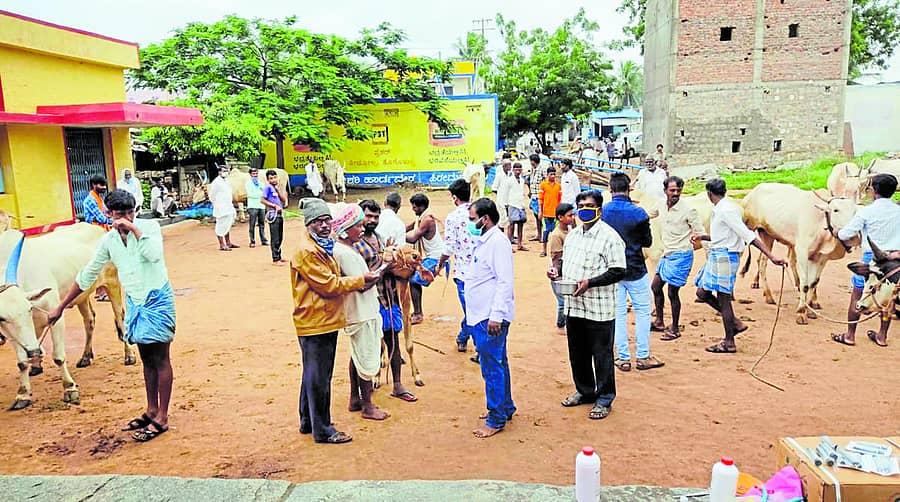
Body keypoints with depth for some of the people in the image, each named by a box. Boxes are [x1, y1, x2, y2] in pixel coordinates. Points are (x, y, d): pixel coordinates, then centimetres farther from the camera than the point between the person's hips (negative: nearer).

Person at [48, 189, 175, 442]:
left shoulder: (149, 227, -9)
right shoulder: (108, 240, 4)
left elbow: (154, 254, -29)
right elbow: (87, 275, 12)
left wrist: (134, 229, -23)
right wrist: (60, 307, 14)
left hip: (158, 300, -5)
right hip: (134, 303, 5)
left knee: (160, 360, 1)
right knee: (147, 360, 15)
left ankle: (161, 419, 9)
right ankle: (151, 411, 28)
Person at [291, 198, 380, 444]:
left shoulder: (324, 247, 14)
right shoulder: (306, 252, -18)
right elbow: (328, 285, -20)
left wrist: (357, 284, 5)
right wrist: (360, 280, -13)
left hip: (327, 320, 10)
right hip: (315, 323, -10)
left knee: (314, 375, 19)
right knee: (318, 378, 1)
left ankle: (308, 422, 33)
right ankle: (322, 430, 12)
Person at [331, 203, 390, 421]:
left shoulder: (347, 248, 10)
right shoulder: (344, 253, -22)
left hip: (362, 311, 10)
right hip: (361, 314, -10)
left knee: (358, 355, 19)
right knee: (367, 359, 1)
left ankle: (355, 399, 32)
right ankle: (368, 406, 14)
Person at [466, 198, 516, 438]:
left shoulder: (497, 242, -16)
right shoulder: (483, 241, 15)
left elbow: (505, 282, -21)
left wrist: (496, 316, -24)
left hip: (491, 317, -10)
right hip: (480, 315, 10)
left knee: (493, 368, -2)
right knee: (497, 364, 19)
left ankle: (496, 419, 8)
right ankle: (505, 407, 32)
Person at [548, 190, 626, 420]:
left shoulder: (609, 236, -12)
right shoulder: (573, 234, 12)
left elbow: (618, 272, -15)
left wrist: (589, 283, -23)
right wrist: (558, 271, 3)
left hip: (599, 308, -7)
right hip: (573, 305, 7)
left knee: (602, 355, 5)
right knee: (577, 353, 18)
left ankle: (604, 399, 21)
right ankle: (584, 391, 36)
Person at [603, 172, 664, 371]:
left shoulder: (602, 212, -6)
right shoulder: (638, 213, -14)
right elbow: (647, 242, -3)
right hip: (635, 270, -3)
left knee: (618, 313, 10)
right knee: (642, 311, 11)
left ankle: (623, 358, 15)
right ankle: (643, 357, 16)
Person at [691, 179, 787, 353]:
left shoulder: (726, 210, -16)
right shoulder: (719, 209, 14)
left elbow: (747, 235, -22)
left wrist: (771, 256, -25)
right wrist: (702, 237, 17)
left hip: (724, 256, -10)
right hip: (717, 255, 10)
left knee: (723, 298, -2)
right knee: (702, 293, 13)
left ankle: (729, 343, 9)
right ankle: (735, 323, 20)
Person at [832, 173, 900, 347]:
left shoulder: (866, 212, -10)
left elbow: (846, 234, -10)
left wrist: (837, 232, 11)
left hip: (871, 258, -5)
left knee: (856, 296, 6)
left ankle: (850, 335, 10)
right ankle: (882, 336, 22)